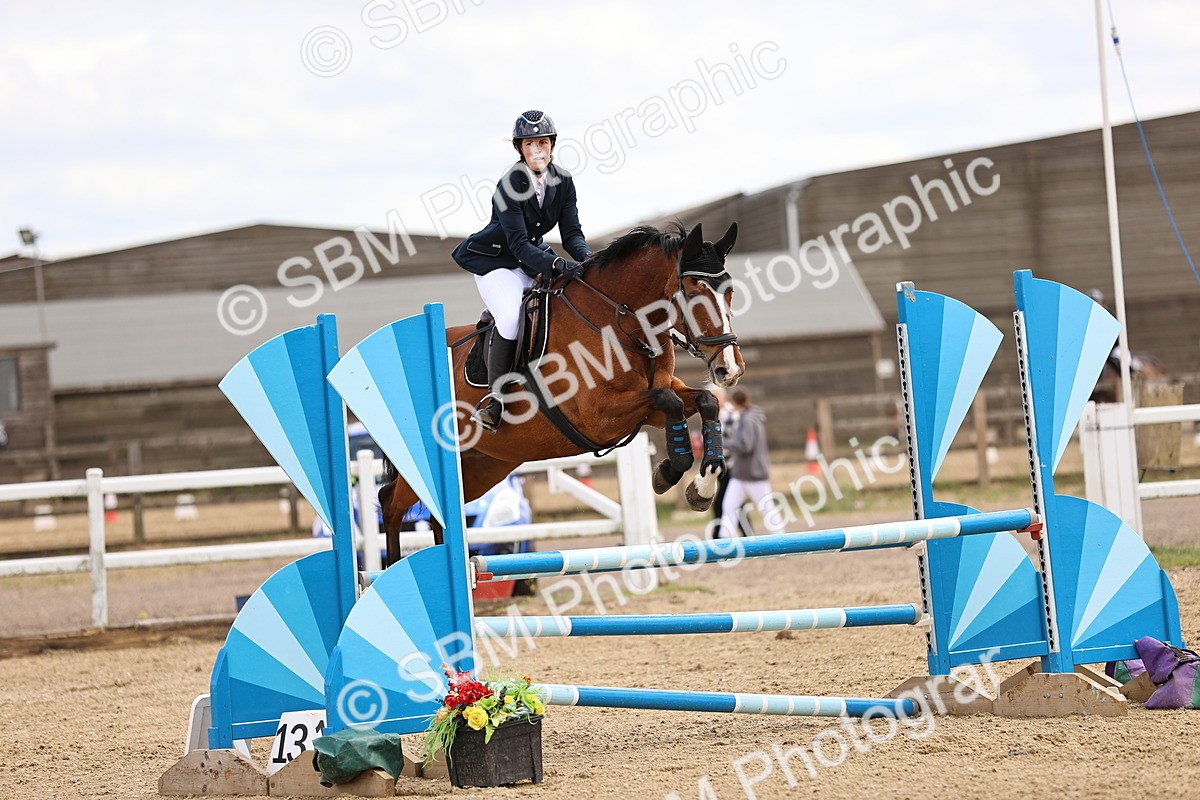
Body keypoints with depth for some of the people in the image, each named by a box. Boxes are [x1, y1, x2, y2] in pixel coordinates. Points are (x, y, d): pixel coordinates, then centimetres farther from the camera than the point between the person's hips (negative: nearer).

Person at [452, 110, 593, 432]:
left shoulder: (563, 181, -5)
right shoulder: (509, 186, -23)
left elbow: (571, 232, -4)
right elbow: (518, 244, -27)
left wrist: (586, 258, -26)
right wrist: (556, 265, -40)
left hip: (535, 257, 7)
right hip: (496, 261, -7)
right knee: (511, 316, -30)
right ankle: (495, 399, -20)